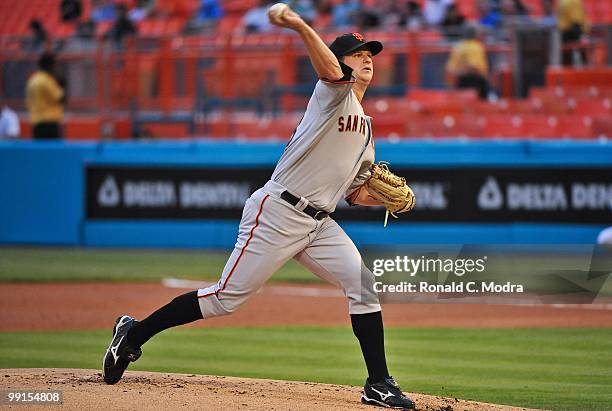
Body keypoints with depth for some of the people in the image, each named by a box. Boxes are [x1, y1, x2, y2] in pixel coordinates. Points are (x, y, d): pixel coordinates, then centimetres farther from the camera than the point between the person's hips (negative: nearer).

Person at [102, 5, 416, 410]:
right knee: (227, 297, -7)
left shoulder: (366, 128, 20)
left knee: (363, 285, -8)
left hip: (319, 223, 8)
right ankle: (134, 333, 7)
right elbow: (329, 69, -28)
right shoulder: (333, 92, -3)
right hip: (278, 213, -8)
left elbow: (356, 192, 22)